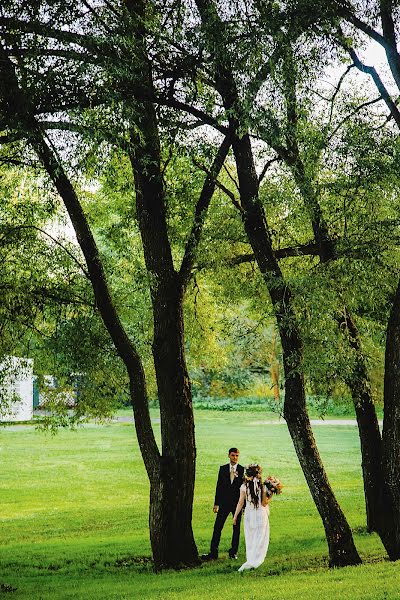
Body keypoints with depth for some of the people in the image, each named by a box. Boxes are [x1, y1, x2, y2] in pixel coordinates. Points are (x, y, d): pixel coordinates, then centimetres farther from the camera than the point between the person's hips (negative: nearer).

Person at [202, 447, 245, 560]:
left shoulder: (243, 470, 1)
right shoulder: (223, 469, 6)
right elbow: (219, 486, 7)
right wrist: (216, 503, 3)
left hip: (237, 503, -1)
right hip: (224, 502, 1)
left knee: (236, 528, 5)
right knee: (217, 527, -3)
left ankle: (233, 552, 15)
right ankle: (213, 552, 0)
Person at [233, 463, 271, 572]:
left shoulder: (244, 487, -6)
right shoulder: (262, 487, -9)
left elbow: (240, 502, -5)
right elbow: (264, 503, -5)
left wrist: (235, 516, 3)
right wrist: (270, 496, 11)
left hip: (249, 515, 2)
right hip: (261, 515, -2)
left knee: (250, 540, 16)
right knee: (260, 540, 5)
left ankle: (250, 560, 21)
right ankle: (253, 562, -6)